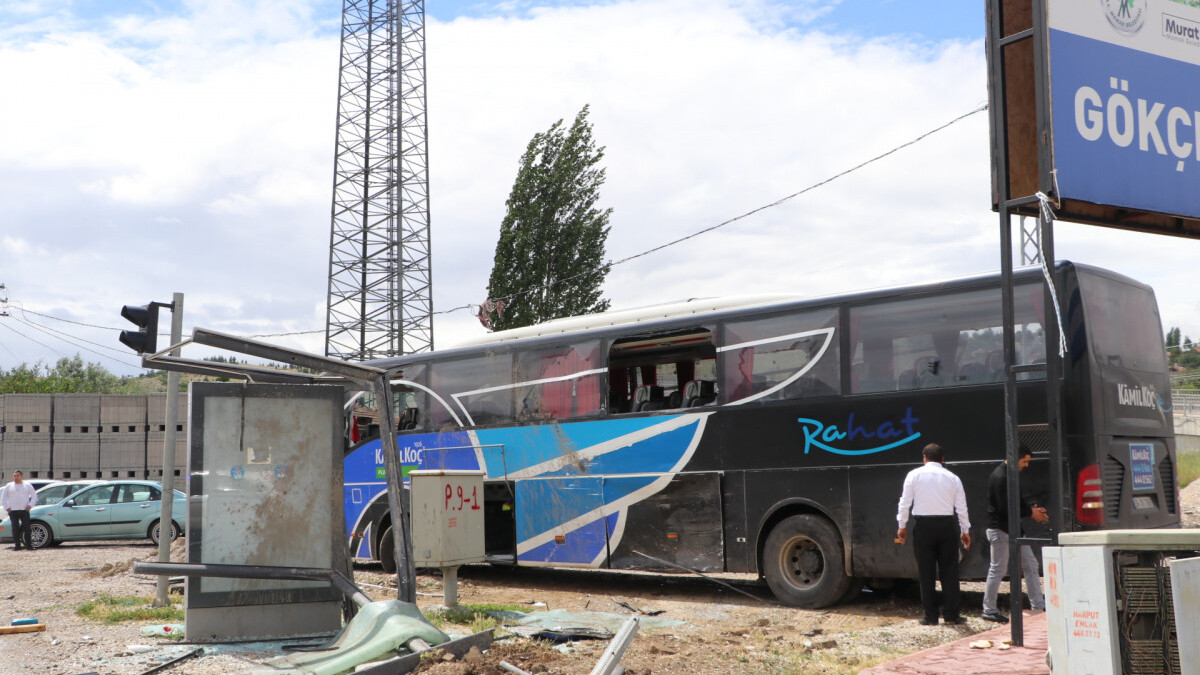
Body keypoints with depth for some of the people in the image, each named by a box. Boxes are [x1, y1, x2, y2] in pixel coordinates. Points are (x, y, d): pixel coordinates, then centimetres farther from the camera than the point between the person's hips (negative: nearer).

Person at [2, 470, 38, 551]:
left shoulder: (27, 486, 10)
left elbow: (34, 496, 12)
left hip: (24, 510, -1)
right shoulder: (9, 486, 12)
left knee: (27, 528, -6)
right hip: (13, 511, 1)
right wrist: (6, 507, 3)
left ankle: (29, 545, -5)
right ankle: (16, 545, 3)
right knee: (15, 528, -2)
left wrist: (30, 505, -1)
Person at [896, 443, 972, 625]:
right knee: (949, 570, 7)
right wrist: (965, 531, 15)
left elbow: (905, 502, -1)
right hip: (947, 525, 1)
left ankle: (930, 616, 5)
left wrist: (902, 526, 8)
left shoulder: (914, 475, 1)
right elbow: (961, 507, 7)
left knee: (926, 572, 4)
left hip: (923, 525, -1)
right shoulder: (952, 478, 5)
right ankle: (951, 615, 8)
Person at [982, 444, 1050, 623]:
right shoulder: (999, 477, -19)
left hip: (1013, 528, 10)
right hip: (1000, 529, -10)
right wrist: (1030, 512, -15)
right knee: (998, 570, -3)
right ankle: (989, 610, 7)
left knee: (1030, 564, 10)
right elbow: (1005, 508, -24)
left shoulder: (1010, 475, 13)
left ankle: (1038, 605, 16)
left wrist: (1032, 508, 1)